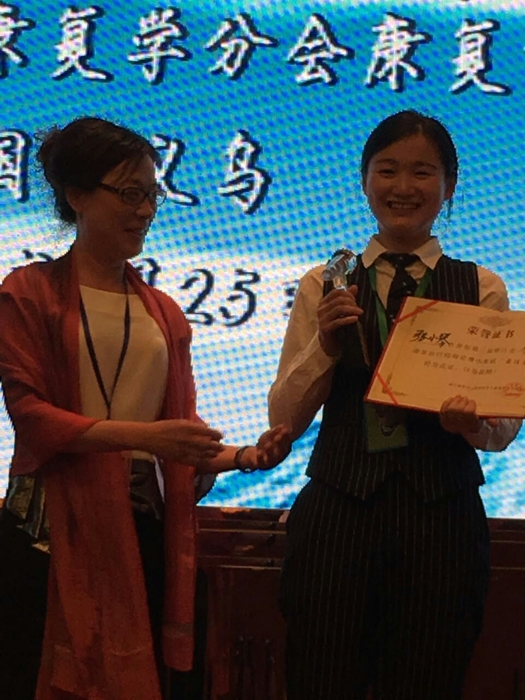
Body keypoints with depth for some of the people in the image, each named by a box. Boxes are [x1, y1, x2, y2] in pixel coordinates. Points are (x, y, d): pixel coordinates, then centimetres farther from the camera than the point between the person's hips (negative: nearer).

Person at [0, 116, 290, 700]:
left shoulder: (165, 313, 15)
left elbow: (182, 427, 13)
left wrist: (241, 456, -6)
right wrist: (141, 435, -20)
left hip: (145, 523, 4)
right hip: (58, 521, -4)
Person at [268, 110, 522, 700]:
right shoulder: (324, 286, 5)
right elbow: (284, 419, 4)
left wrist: (472, 422, -18)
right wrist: (325, 344, -11)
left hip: (442, 518, 0)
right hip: (336, 512, 0)